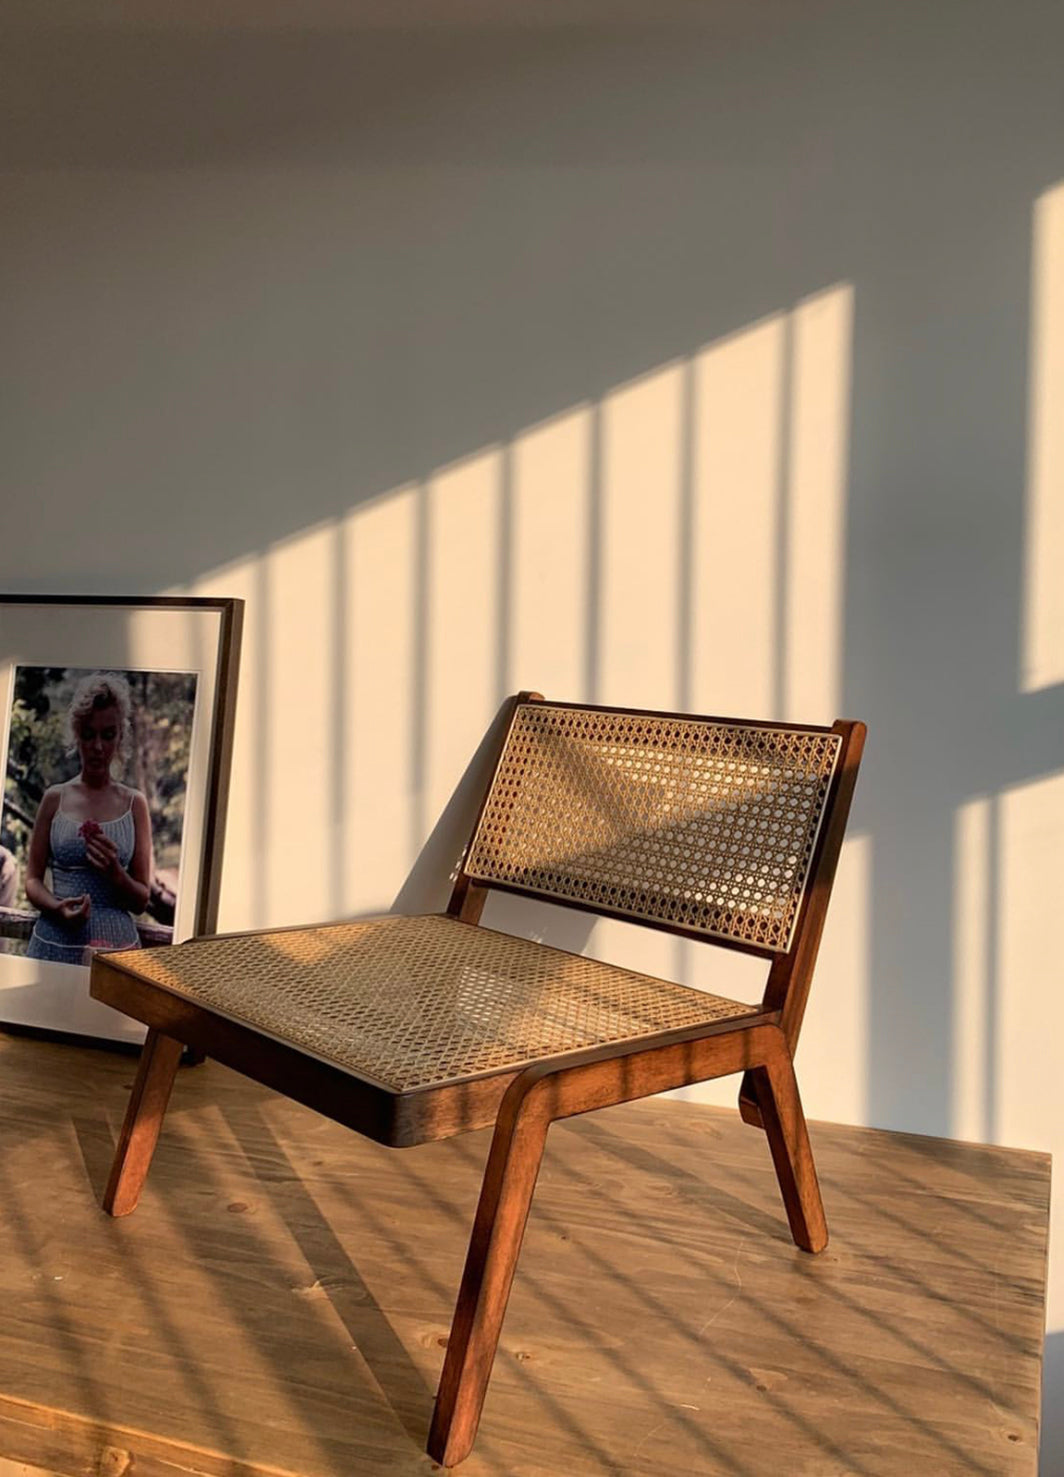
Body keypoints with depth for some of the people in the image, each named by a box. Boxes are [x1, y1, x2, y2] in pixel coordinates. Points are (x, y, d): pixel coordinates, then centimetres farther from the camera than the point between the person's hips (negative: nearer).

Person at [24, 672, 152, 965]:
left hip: (114, 942, 0)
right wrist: (57, 907, -14)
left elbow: (141, 900, 4)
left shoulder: (134, 804, 2)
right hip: (56, 942, 0)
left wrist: (115, 873, -15)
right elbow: (32, 880, 6)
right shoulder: (55, 798, 4)